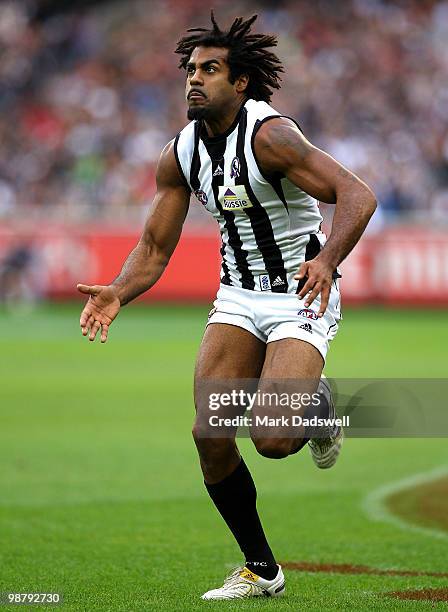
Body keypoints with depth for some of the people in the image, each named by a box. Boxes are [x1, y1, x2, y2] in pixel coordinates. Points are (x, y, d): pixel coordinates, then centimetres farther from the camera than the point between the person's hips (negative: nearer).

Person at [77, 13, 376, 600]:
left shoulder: (269, 134, -20)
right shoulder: (180, 154, 0)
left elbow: (357, 195, -28)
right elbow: (155, 247, 7)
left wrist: (327, 259, -44)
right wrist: (118, 292, -13)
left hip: (302, 296, -6)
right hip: (238, 297, 6)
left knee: (272, 439, -23)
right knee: (209, 434, -8)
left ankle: (320, 409, 16)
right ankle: (260, 571, 11)